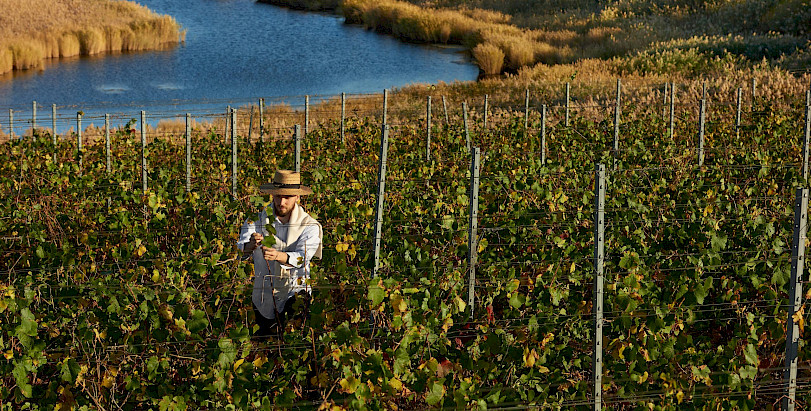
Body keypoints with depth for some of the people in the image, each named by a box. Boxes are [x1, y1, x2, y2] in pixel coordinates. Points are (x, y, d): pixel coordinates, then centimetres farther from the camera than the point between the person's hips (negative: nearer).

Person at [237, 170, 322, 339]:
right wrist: (250, 245, -41)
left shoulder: (309, 226, -6)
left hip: (295, 289, -3)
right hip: (262, 297, 3)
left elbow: (303, 257, -22)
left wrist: (278, 256, -43)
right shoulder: (257, 220, -1)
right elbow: (240, 248, -16)